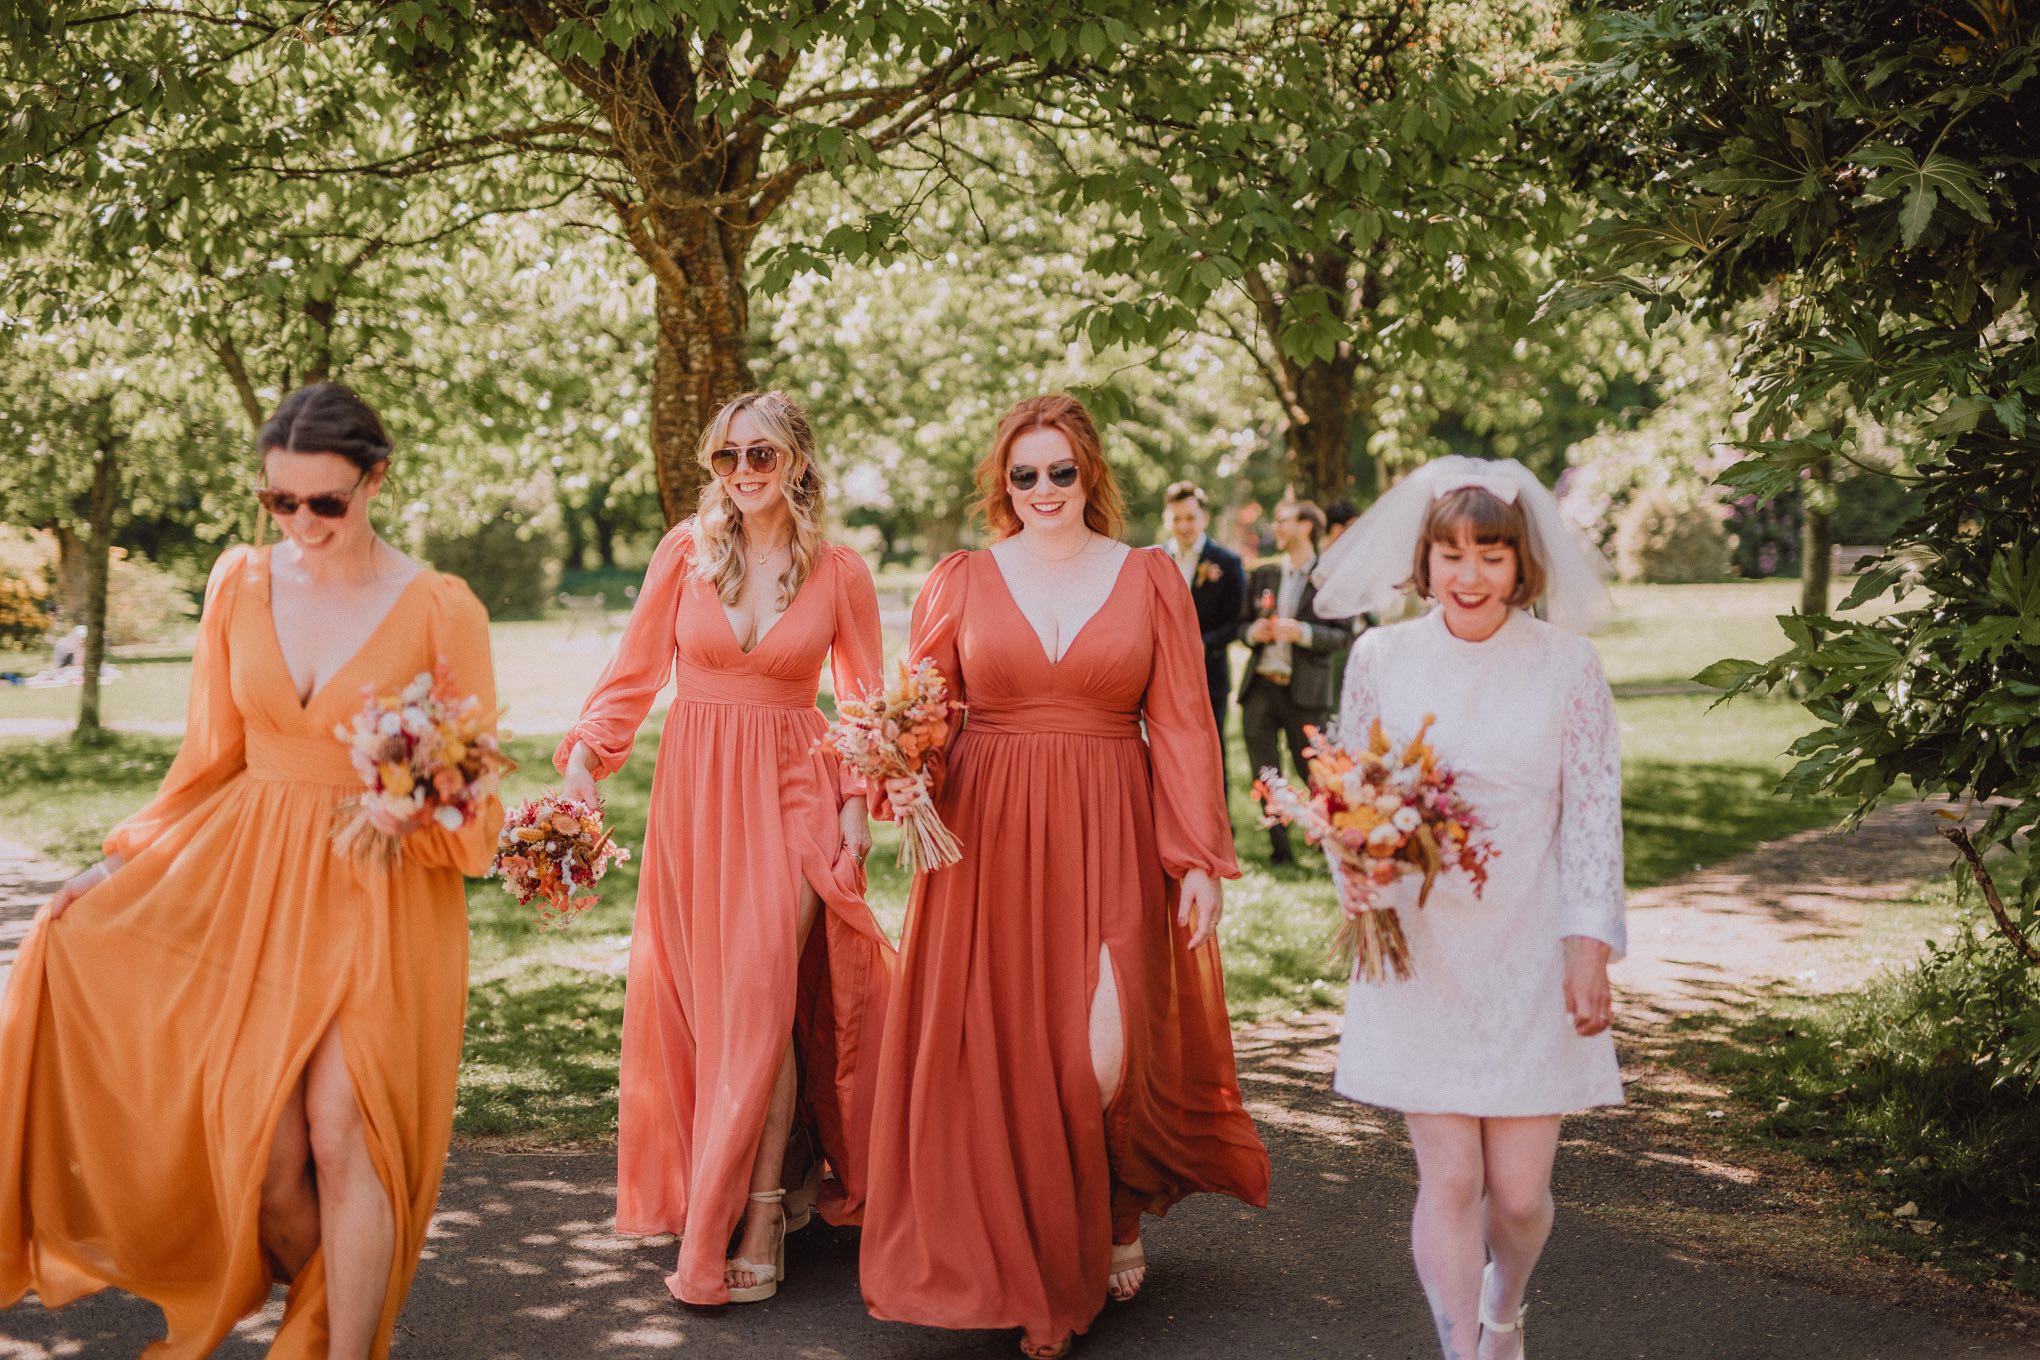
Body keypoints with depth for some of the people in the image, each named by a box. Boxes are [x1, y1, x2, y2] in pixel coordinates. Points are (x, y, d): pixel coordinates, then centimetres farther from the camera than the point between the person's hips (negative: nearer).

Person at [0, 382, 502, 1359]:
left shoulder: (440, 611, -7)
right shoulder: (240, 585, 3)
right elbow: (210, 761, 11)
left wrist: (411, 816, -21)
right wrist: (119, 863, 5)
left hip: (380, 899, -3)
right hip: (250, 886, 3)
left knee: (343, 1137, -12)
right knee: (263, 1147, 2)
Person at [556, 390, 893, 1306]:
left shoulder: (839, 574, 1)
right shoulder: (687, 551, 2)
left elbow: (867, 704, 7)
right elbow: (634, 671, 4)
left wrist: (858, 801, -5)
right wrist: (584, 756, -8)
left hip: (791, 792, -2)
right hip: (694, 790, 2)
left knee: (761, 998, -10)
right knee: (703, 996, 5)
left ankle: (757, 1224, -5)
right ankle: (789, 1171, 22)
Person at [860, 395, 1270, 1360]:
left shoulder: (1150, 578, 5)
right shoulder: (961, 581, 6)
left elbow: (1183, 728, 2)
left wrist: (1201, 861, -2)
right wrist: (906, 779, -13)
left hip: (1112, 841, -1)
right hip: (987, 841, 1)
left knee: (1105, 1052, -6)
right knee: (998, 1052, 0)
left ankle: (1116, 1215, 25)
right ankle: (1018, 1269, 15)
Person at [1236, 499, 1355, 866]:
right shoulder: (1263, 574, 13)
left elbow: (1344, 636, -6)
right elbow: (1241, 623, 17)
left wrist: (1303, 632, -20)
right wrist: (1253, 632, -5)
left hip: (1304, 693, -5)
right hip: (1259, 687, 5)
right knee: (1264, 775, 5)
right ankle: (1280, 848, 15)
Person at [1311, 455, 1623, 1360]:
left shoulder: (1567, 665, -2)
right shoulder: (1380, 658, 2)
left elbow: (1592, 816, -1)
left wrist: (1590, 950, -6)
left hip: (1529, 958, 0)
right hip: (1420, 954, 1)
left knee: (1519, 1190, 3)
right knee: (1447, 1178, -3)